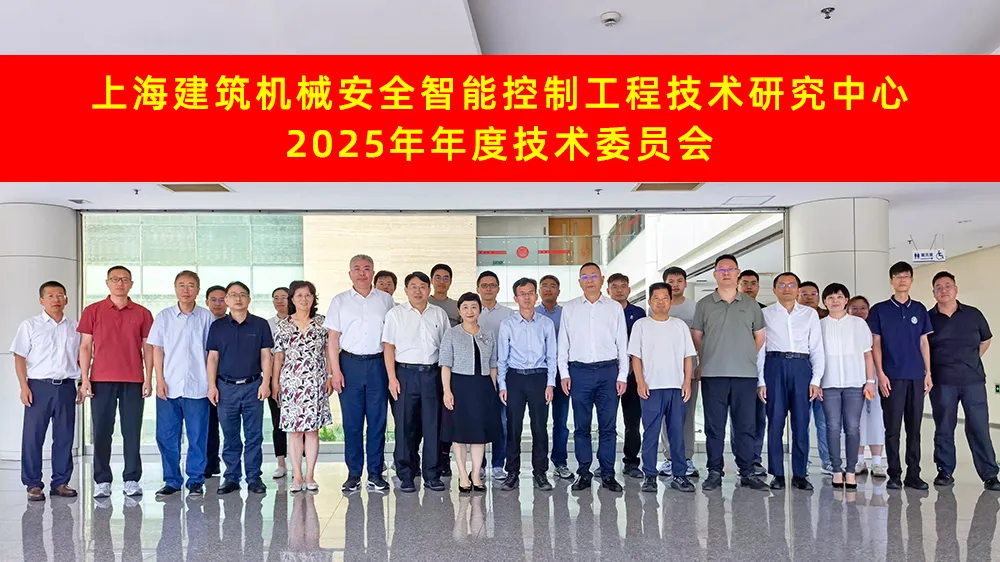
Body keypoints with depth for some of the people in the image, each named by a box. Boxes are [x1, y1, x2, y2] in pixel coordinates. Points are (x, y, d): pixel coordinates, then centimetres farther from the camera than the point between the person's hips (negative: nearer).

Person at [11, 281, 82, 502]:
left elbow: (81, 359, 16)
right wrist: (24, 386, -7)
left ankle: (60, 482, 15)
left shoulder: (74, 328, 11)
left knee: (65, 436, 5)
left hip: (66, 386, 2)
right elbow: (20, 357, 2)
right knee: (33, 436, -1)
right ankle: (33, 484, 8)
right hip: (39, 385, -2)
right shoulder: (30, 326, 4)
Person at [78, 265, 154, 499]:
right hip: (101, 381, 0)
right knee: (102, 431, 3)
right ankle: (102, 481, 11)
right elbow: (85, 346, 5)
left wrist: (148, 379, -1)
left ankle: (132, 480, 10)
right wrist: (84, 379, -2)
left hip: (133, 381, 0)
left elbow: (147, 348, 7)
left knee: (132, 432, 3)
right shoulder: (93, 311, 6)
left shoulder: (142, 313, 7)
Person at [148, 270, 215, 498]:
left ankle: (195, 480, 15)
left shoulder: (206, 317, 3)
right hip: (169, 387, 2)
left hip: (197, 387, -1)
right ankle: (172, 480, 18)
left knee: (197, 436, 4)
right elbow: (157, 350, 6)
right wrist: (160, 380, -2)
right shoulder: (164, 316, 6)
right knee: (166, 436, 5)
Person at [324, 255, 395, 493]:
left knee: (378, 420, 3)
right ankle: (354, 474, 12)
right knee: (352, 421, 2)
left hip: (378, 364, 0)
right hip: (350, 364, 0)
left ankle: (376, 473, 12)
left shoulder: (385, 300, 8)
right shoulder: (340, 301, 7)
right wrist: (335, 371, -4)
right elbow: (333, 339, 4)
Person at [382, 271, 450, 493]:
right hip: (405, 373, -2)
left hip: (432, 373, 2)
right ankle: (406, 475, 10)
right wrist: (392, 377, -7)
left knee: (433, 424, 3)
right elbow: (389, 347, 1)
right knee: (405, 424, 0)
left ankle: (432, 474, 12)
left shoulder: (440, 314, 12)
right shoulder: (395, 314, 5)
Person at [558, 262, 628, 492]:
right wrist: (564, 374, 1)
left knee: (608, 426, 3)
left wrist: (623, 375, 2)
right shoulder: (569, 309, 8)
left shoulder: (614, 308, 8)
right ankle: (583, 473, 13)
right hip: (579, 371, 0)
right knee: (582, 426, 4)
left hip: (608, 371, 0)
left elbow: (622, 344, 7)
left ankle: (608, 474, 11)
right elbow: (563, 344, 9)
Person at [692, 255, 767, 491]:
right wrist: (708, 359, 8)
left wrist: (748, 358, 9)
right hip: (713, 374, -1)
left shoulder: (751, 304, 10)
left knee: (745, 426, 4)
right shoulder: (704, 304, 7)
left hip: (746, 374, 1)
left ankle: (747, 472, 13)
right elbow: (696, 337, 10)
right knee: (714, 426, 3)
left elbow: (760, 336, 15)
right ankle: (714, 472, 10)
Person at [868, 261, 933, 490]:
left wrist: (928, 373, 7)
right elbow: (876, 344, 1)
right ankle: (894, 475, 7)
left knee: (914, 428, 7)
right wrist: (880, 374, -7)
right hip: (892, 377, -3)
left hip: (916, 377, 3)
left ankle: (913, 475, 13)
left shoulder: (919, 309, 11)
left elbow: (924, 343, 13)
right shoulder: (879, 310, 3)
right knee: (893, 428, 0)